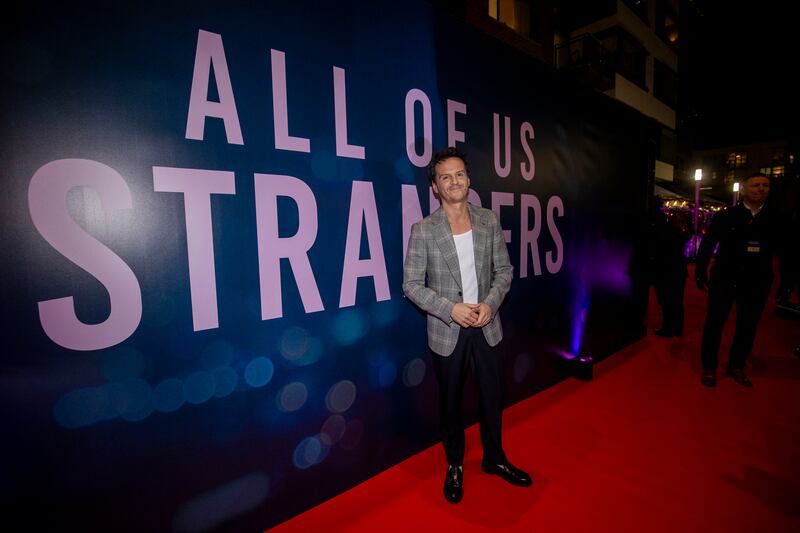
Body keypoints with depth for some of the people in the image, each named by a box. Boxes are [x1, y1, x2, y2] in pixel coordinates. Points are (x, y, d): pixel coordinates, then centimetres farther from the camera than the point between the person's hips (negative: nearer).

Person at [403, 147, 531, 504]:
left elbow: (504, 270, 4)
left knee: (493, 397, 18)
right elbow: (411, 284, -10)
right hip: (446, 332, -2)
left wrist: (491, 303, -13)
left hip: (487, 327, 3)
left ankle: (494, 458, 45)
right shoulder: (423, 230, -11)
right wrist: (451, 309, -20)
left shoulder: (489, 222, -1)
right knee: (450, 402, 16)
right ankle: (454, 466, 40)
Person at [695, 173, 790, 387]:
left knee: (747, 327, 13)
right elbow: (707, 245, -3)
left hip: (756, 283, 3)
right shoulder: (725, 216, -3)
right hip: (724, 279, -2)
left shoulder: (776, 219, 4)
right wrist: (701, 273, -7)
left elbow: (782, 250, 2)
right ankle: (709, 368, 19)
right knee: (714, 324, 5)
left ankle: (736, 367, 30)